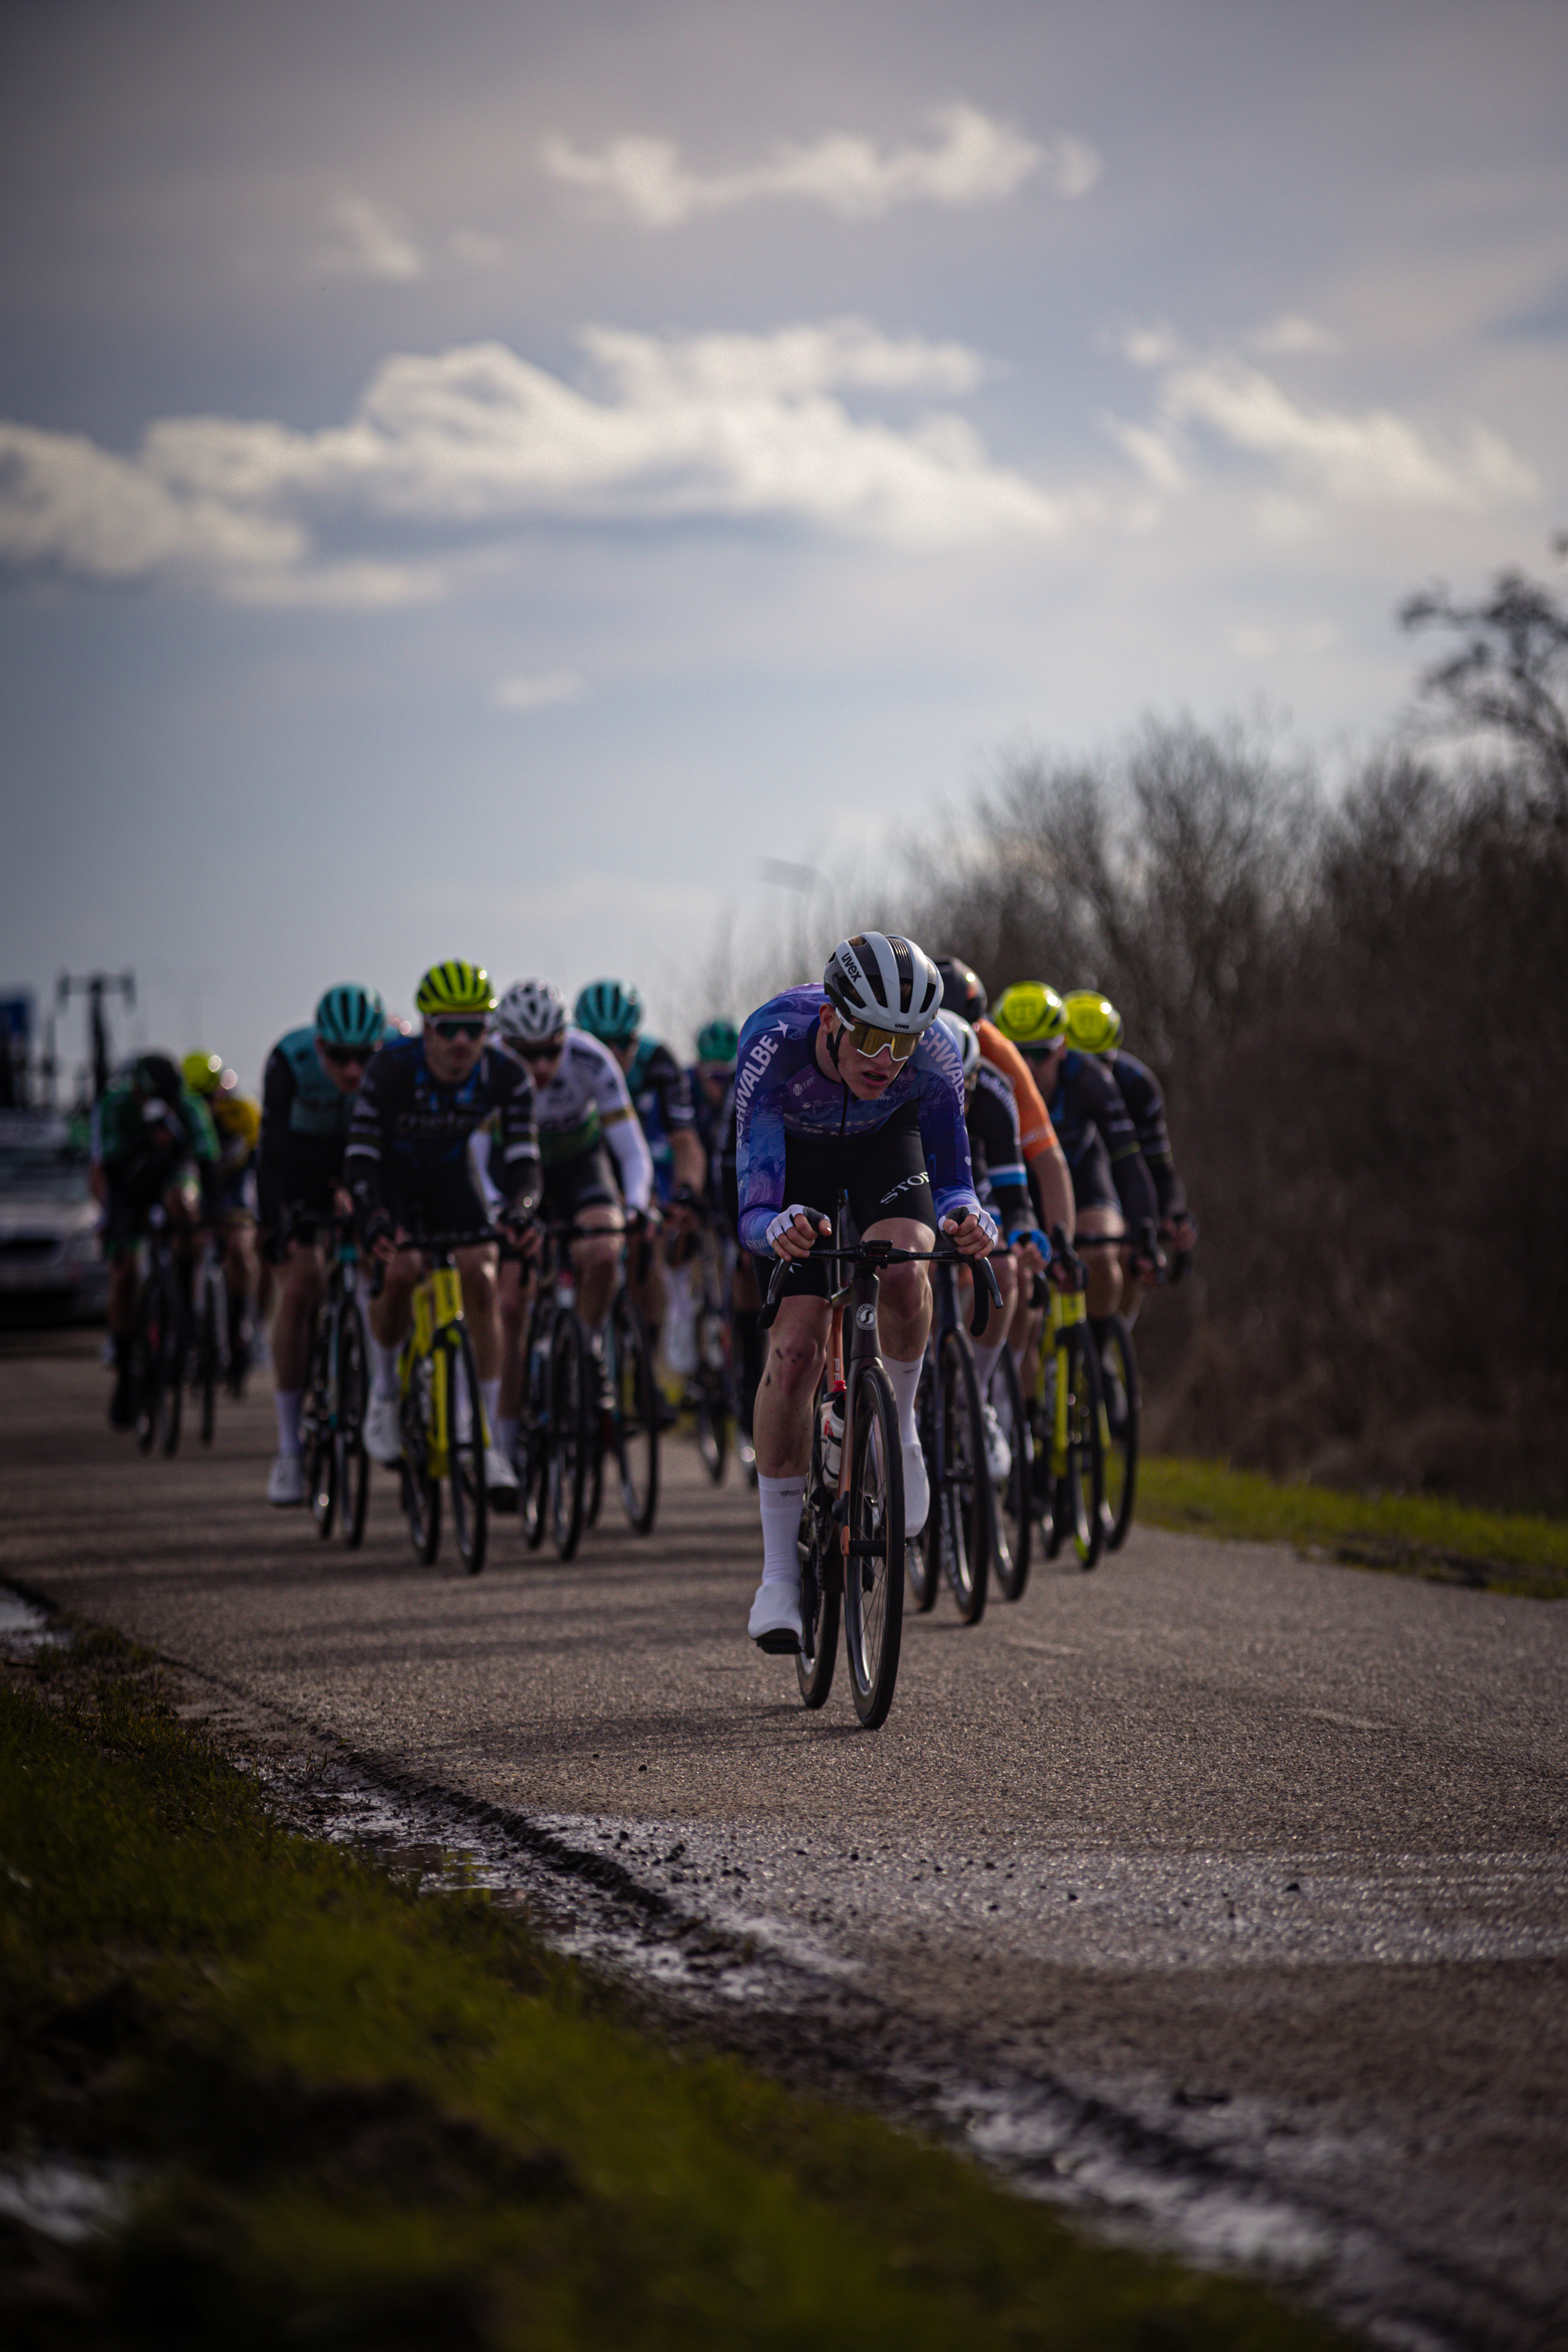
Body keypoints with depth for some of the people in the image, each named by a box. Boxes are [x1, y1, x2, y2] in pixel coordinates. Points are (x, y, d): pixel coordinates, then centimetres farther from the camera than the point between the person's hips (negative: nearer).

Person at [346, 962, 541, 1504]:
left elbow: (522, 1155, -24)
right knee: (400, 1270, -29)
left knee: (481, 1279, -18)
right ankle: (383, 1389, 0)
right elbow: (359, 1155, -30)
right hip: (391, 1177, -2)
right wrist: (375, 1218, -47)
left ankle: (490, 1443, -14)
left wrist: (518, 1207, -46)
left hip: (449, 1177, 2)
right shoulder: (393, 1066, -30)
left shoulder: (505, 1075, -23)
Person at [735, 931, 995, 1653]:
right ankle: (778, 1574, -5)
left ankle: (897, 1431, -2)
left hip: (884, 1142, 1)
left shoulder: (935, 1059, -34)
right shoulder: (773, 1045, -39)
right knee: (795, 1348, -14)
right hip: (793, 1150, -1)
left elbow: (951, 1178, -25)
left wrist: (965, 1217, -49)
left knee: (903, 1273, -32)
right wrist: (777, 1227, -64)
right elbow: (753, 1206, -41)